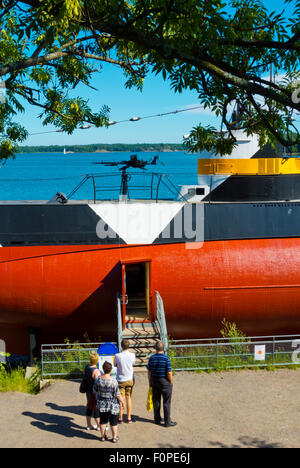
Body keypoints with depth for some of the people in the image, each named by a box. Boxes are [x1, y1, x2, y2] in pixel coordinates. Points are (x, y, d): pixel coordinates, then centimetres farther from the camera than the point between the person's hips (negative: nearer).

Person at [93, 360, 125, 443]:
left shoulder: (98, 379, -11)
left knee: (103, 421, 17)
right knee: (113, 422, 11)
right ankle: (114, 437, 21)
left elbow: (95, 391, 2)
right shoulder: (113, 381, -22)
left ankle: (103, 436, 28)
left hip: (101, 404, 3)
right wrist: (122, 401, 1)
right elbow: (117, 394, -16)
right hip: (112, 405, -3)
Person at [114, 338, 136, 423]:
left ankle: (120, 418, 12)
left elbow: (115, 365, 2)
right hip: (130, 379, 3)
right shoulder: (132, 355, -8)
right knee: (128, 398, 13)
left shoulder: (118, 356, -16)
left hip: (121, 380, -3)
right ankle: (129, 418, 16)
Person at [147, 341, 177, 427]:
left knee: (156, 401, 15)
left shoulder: (151, 358, -4)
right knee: (166, 402, 3)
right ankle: (167, 422, 6)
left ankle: (157, 419, 24)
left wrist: (150, 382, 13)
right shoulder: (166, 358, -16)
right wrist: (171, 383, -2)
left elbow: (149, 372, 2)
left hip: (154, 381, 4)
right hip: (165, 382, -4)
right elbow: (169, 372, -15)